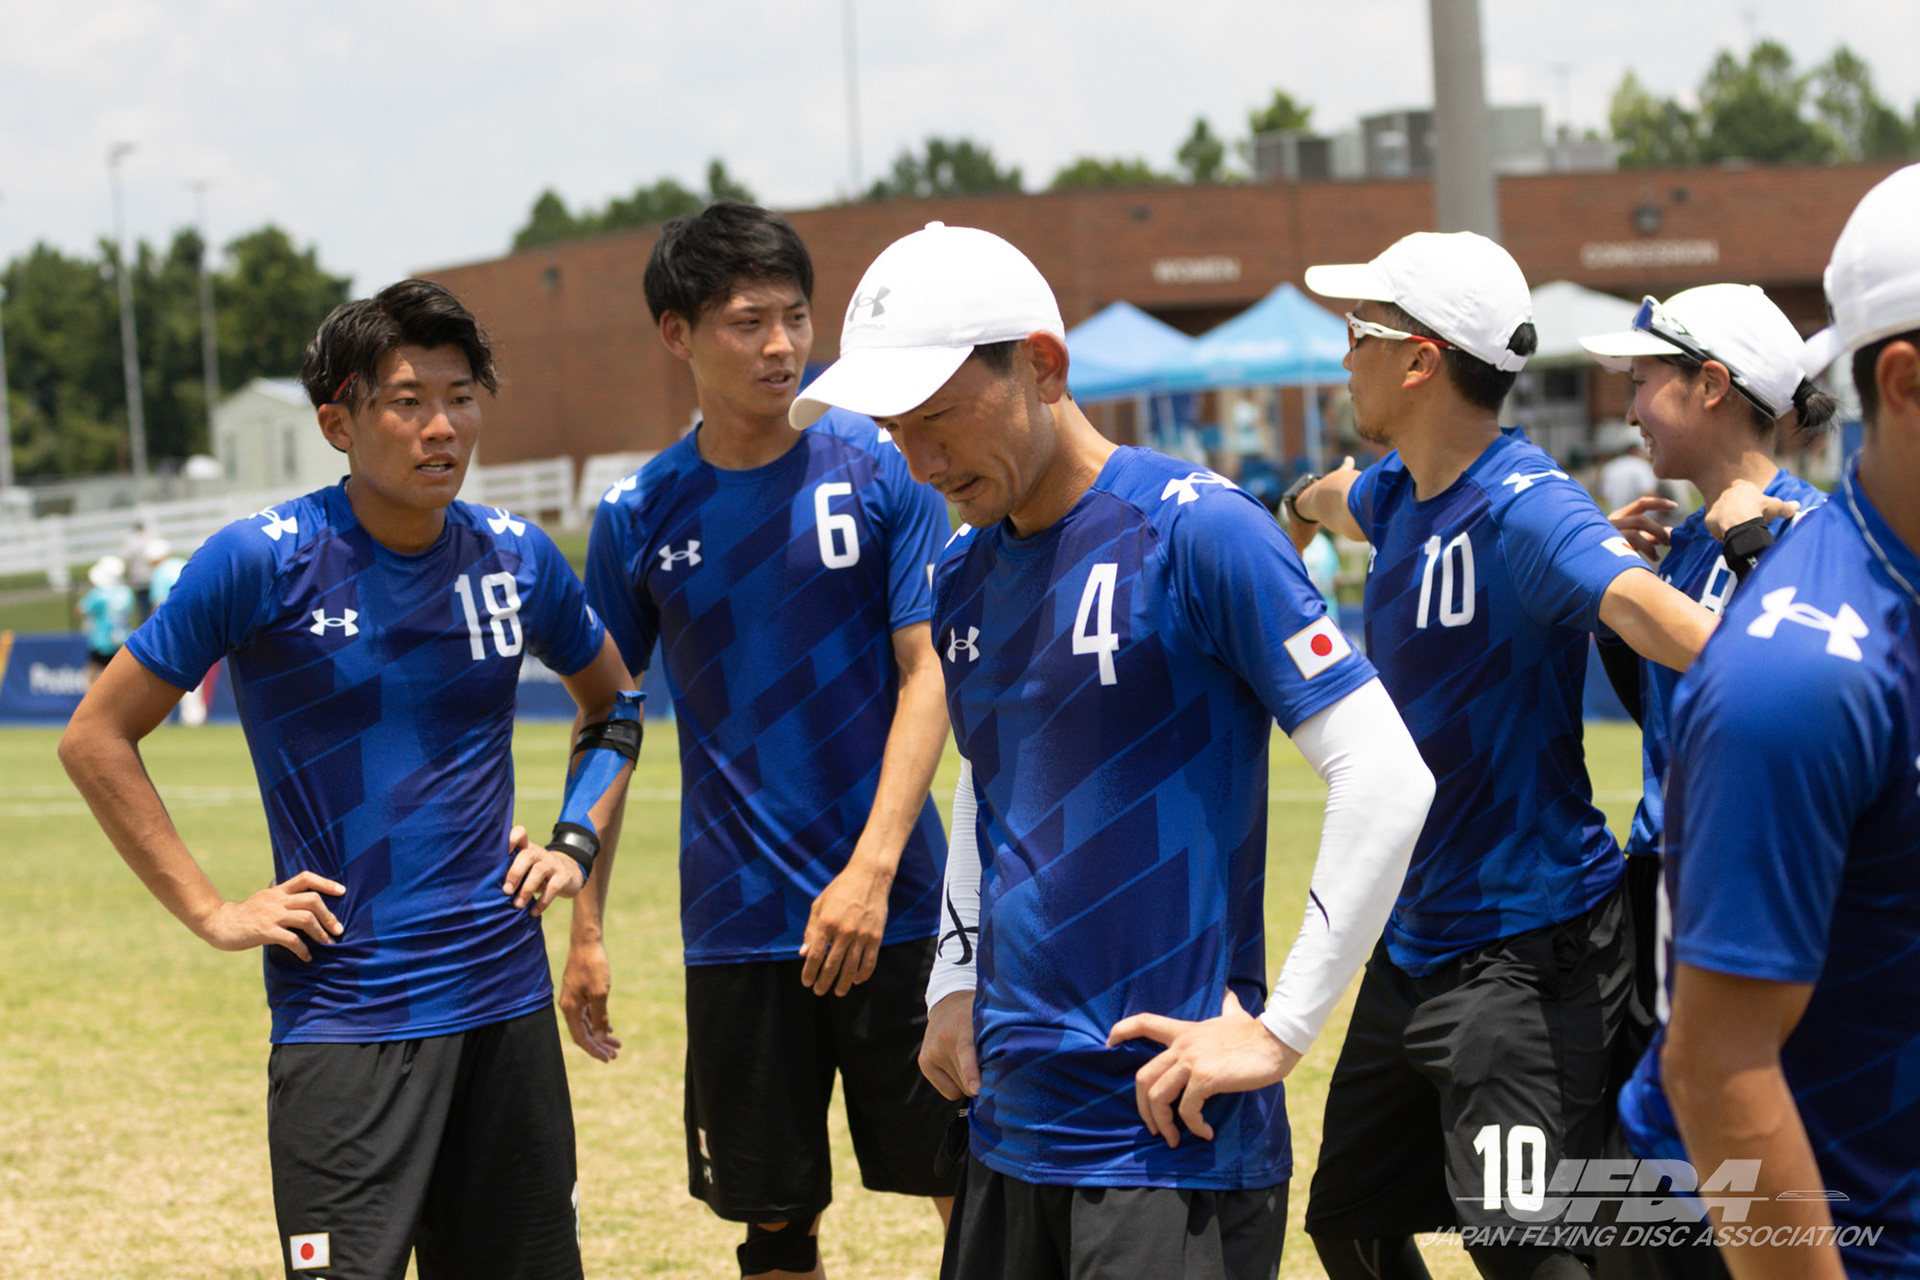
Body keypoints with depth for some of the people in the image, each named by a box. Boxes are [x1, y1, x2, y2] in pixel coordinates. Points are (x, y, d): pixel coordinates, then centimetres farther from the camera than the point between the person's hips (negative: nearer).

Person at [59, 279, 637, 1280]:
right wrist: (211, 913, -6)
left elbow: (611, 704, 24)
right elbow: (97, 737, -2)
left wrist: (576, 839, 8)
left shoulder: (516, 558, 4)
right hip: (345, 1015, -5)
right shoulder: (263, 561, -8)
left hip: (507, 1001, 5)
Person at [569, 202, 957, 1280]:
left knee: (974, 1189, 0)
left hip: (896, 908, -2)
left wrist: (870, 869, -17)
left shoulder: (882, 470, -3)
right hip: (738, 928, 2)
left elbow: (928, 675, -6)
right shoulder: (640, 515, 3)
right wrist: (585, 929, 7)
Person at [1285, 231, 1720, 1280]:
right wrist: (1304, 504, 56)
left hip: (1526, 947, -9)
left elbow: (1653, 613, -39)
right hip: (1413, 944, 9)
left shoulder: (1522, 510, -21)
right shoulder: (1399, 492, 7)